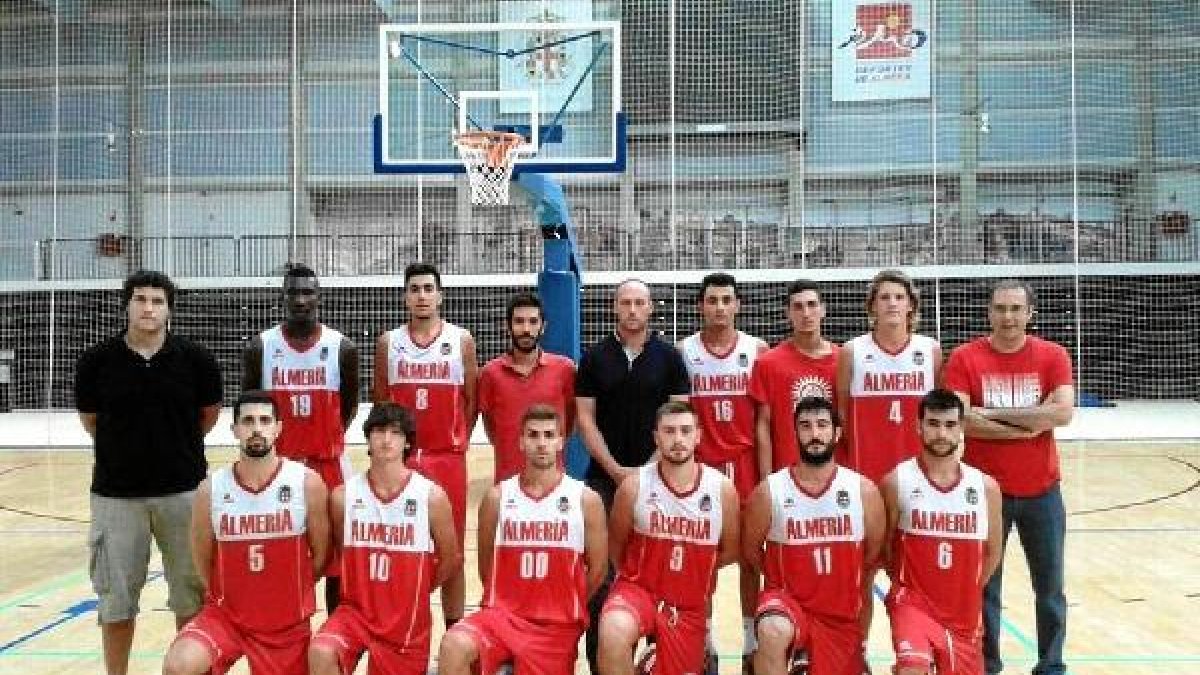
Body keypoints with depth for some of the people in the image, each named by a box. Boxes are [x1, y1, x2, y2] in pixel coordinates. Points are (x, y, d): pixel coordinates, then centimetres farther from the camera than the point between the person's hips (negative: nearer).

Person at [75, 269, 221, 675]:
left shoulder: (195, 359, -6)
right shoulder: (97, 360, -5)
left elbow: (210, 413, 10)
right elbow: (90, 420, 10)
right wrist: (126, 450, 12)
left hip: (184, 490, 0)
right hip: (115, 493, 0)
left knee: (191, 595, 10)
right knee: (116, 599, 10)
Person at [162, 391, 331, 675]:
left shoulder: (308, 483, -12)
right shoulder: (210, 490, -8)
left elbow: (320, 554, 0)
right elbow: (203, 560, 6)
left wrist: (289, 593, 8)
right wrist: (228, 596, 8)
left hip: (288, 621, 0)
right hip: (225, 613, 0)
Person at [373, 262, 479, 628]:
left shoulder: (461, 340, 1)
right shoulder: (388, 342, 5)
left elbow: (472, 400, 5)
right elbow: (380, 401, 12)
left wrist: (457, 443, 4)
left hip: (448, 458, -1)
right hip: (401, 459, 1)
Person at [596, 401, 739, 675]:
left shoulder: (722, 488, -9)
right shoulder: (634, 486, -12)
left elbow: (730, 551, 6)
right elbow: (615, 544, 5)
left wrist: (692, 574, 7)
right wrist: (636, 575, 6)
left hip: (690, 605, 2)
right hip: (638, 587, -2)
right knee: (613, 634, -34)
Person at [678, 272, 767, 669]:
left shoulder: (758, 351, 1)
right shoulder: (683, 351, 0)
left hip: (745, 462, 0)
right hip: (700, 464, 0)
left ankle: (751, 639, 18)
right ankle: (704, 639, 18)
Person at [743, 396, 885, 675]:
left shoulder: (864, 491, -6)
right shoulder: (769, 491, -10)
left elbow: (875, 553, 8)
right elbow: (750, 550, 4)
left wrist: (844, 587, 10)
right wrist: (782, 583, 4)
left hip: (842, 617, 3)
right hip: (787, 599, -3)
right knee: (772, 633, -34)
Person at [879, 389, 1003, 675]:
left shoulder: (985, 486, -1)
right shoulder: (896, 482, -9)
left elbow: (993, 552, 13)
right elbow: (884, 546, 3)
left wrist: (966, 592, 15)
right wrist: (906, 583, 7)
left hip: (964, 614, 4)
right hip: (913, 603, -4)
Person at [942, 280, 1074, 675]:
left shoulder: (1053, 356, -1)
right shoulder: (964, 358, -5)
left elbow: (1062, 412, -15)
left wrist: (993, 413, -17)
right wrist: (1027, 426, -15)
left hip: (1041, 490, 2)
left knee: (1050, 586, 12)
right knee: (984, 585, 8)